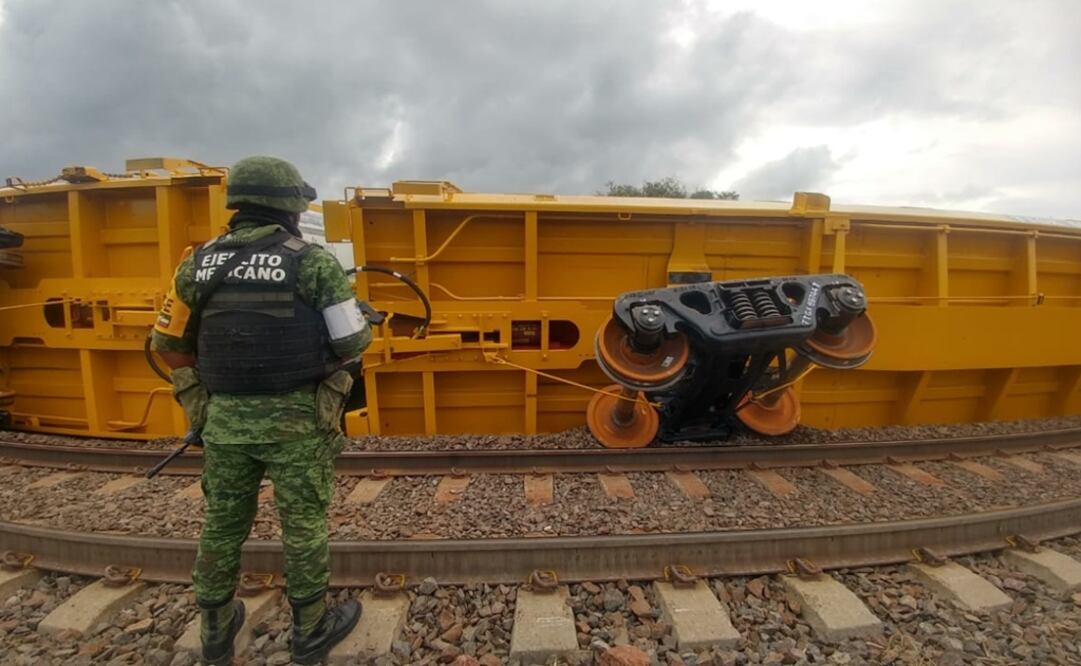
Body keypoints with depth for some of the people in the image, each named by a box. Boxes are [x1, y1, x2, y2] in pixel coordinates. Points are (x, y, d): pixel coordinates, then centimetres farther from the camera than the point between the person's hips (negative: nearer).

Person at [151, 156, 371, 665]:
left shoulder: (199, 263, 5)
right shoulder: (313, 262, -10)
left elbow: (169, 343, 11)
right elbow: (352, 343, -11)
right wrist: (364, 321, 11)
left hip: (224, 418, 5)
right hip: (295, 419, -4)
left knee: (222, 525, 19)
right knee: (303, 526, 10)